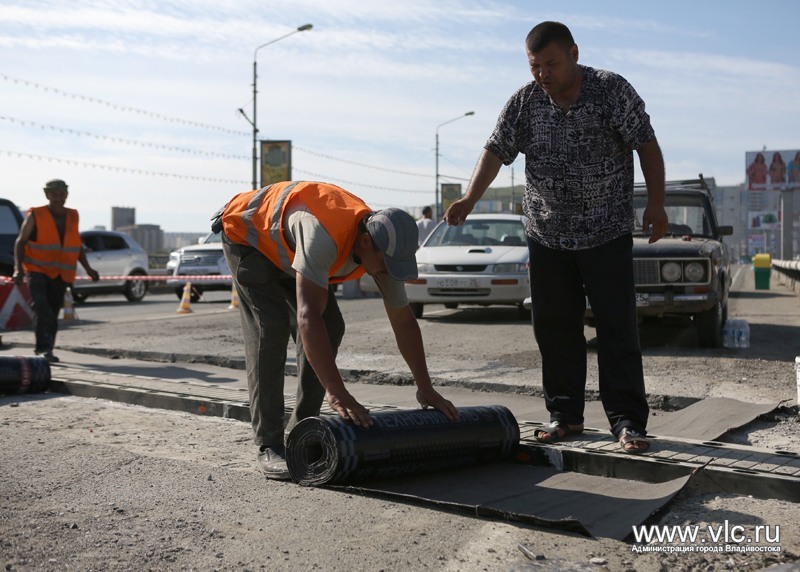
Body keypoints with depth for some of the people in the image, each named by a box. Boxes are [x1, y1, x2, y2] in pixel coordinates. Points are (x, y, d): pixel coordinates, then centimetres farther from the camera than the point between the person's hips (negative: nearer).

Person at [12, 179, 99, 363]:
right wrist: (18, 268, -14)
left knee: (53, 311, 7)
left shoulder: (72, 216, 10)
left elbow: (77, 245, 20)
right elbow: (20, 242, -1)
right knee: (41, 308, -22)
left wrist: (88, 268, 12)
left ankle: (44, 350, 18)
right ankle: (44, 348, -22)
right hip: (37, 271, -4)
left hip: (61, 274, 4)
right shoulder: (35, 216, -3)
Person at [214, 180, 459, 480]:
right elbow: (308, 317, -50)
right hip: (247, 234, -7)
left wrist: (426, 388, -8)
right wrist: (338, 394, -52)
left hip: (285, 248, 7)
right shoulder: (324, 235, -45)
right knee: (270, 329, -22)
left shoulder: (382, 247, -20)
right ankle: (269, 447, -18)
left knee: (330, 327, -3)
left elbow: (404, 321, -9)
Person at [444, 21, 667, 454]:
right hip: (547, 235, 3)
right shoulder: (524, 101, 0)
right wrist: (470, 198, -20)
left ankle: (628, 421, 1)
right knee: (554, 326, 6)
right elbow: (496, 151, -5)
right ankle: (565, 415, 18)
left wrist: (655, 204, -9)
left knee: (617, 326, -5)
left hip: (607, 233, -3)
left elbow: (646, 145, -3)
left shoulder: (612, 90, -7)